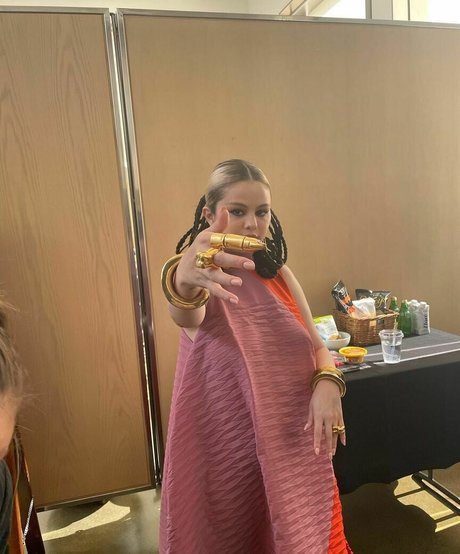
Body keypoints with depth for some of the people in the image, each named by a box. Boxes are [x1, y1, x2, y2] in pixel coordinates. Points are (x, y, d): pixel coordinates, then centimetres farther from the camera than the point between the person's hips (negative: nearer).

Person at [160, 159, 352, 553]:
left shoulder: (278, 273, 0)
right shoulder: (204, 277, -16)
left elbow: (316, 345, 3)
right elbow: (187, 314, -39)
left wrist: (327, 383, -17)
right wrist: (184, 280, -61)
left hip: (294, 439, 5)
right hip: (228, 443, -4)